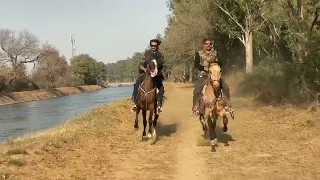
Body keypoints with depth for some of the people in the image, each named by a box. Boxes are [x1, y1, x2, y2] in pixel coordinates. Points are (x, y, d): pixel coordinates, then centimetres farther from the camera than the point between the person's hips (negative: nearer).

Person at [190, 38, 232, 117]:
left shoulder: (215, 53, 14)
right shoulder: (199, 53, 6)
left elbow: (220, 64, 9)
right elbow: (196, 64, -5)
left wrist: (216, 63, -14)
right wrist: (204, 68, -21)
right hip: (204, 75, -3)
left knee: (225, 87, -15)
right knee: (196, 89, -24)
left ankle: (228, 105, -3)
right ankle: (195, 109, -18)